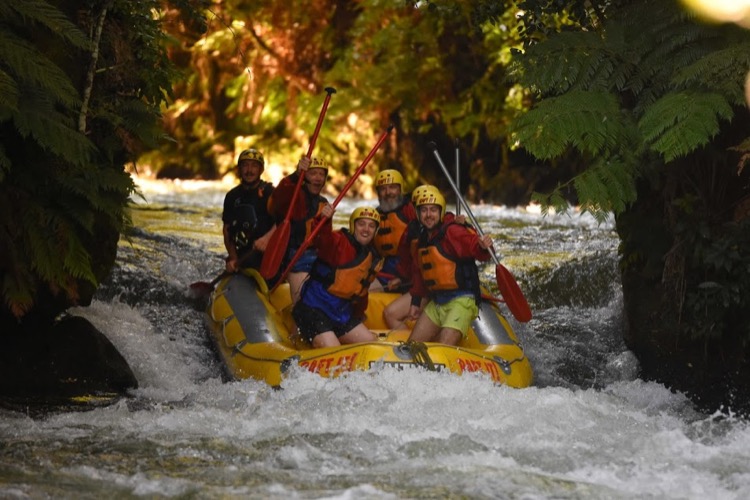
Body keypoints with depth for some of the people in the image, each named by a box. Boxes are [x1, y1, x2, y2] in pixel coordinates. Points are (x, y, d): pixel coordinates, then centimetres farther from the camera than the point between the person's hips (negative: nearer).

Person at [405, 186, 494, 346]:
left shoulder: (452, 232, -12)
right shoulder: (422, 240, 14)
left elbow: (474, 246, -26)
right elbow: (420, 274, 23)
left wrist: (483, 248, -48)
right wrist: (415, 302, 22)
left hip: (460, 301, -9)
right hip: (435, 303, 9)